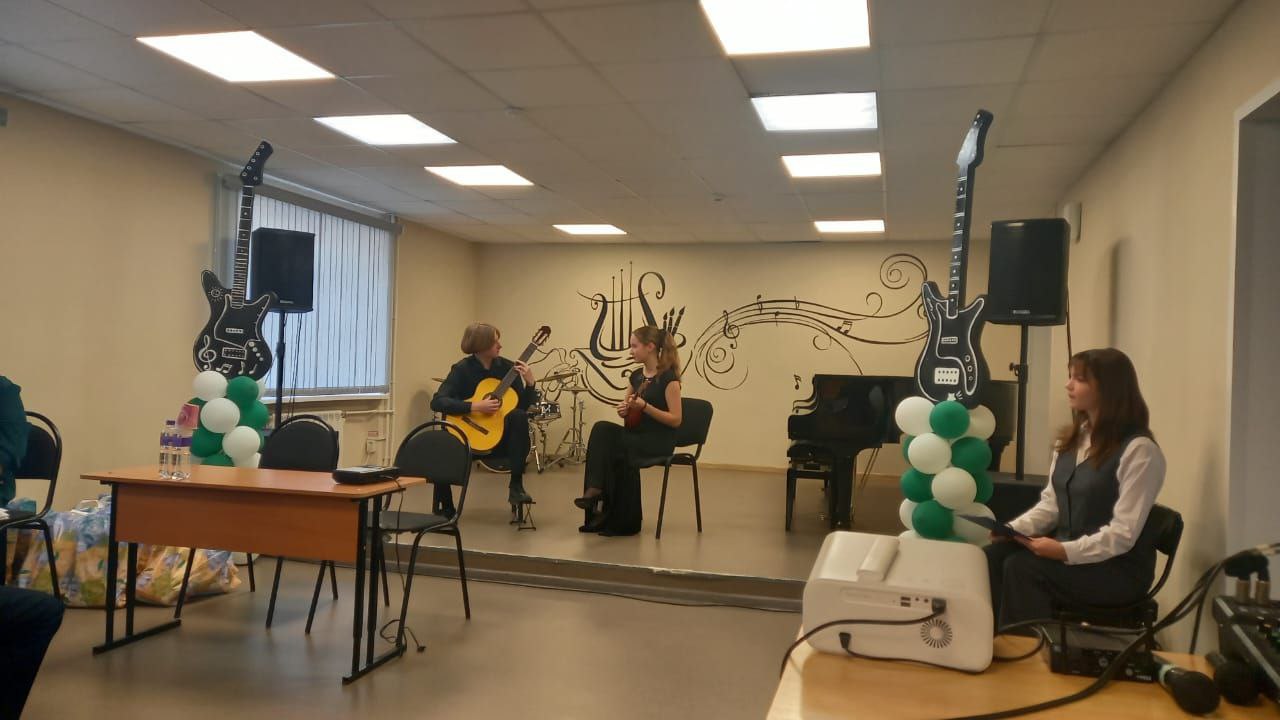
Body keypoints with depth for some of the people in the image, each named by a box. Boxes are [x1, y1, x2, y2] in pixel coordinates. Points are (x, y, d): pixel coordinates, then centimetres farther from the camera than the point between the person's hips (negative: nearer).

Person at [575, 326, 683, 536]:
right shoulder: (636, 376, 12)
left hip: (659, 441, -6)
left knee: (607, 445, -27)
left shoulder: (668, 378, -10)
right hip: (635, 435, 7)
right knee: (601, 428, -22)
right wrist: (623, 410, -3)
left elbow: (675, 420, -14)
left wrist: (644, 406, -23)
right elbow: (627, 411, 22)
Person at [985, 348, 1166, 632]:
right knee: (994, 555, -19)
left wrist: (1066, 551, -29)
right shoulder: (1072, 439, 11)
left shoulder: (1138, 450, -15)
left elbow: (1123, 534, -20)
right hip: (1067, 550, 7)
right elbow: (1051, 503, 10)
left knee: (1021, 567, -28)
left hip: (1118, 568, -7)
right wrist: (1013, 529, -8)